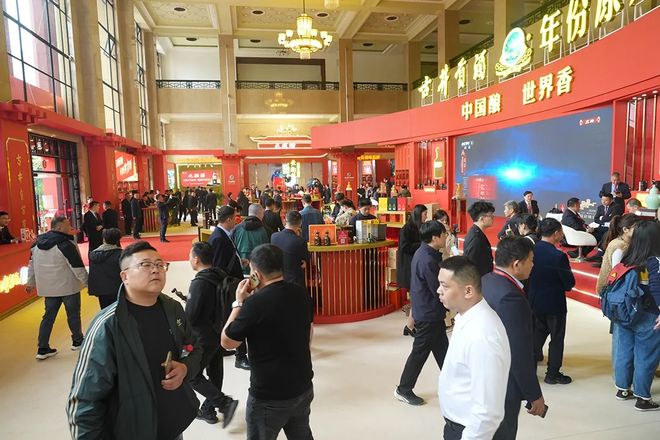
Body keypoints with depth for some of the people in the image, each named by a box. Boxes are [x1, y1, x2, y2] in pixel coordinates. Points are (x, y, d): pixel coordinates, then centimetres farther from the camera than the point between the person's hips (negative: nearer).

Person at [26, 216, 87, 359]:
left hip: (48, 288, 7)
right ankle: (77, 341, 27)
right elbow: (77, 267, -19)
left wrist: (30, 282, 24)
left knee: (49, 316, 14)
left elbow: (32, 264, 14)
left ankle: (43, 349, 14)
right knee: (73, 314, 11)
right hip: (68, 287, -6)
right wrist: (87, 282, -9)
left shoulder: (38, 243, 5)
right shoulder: (65, 244, -20)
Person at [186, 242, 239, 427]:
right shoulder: (220, 276, 0)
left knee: (192, 375, 6)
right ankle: (208, 410, 31)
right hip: (219, 333, 8)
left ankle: (225, 402, -1)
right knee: (215, 372, 17)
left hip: (203, 337, -8)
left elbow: (190, 316, -20)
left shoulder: (199, 283, -23)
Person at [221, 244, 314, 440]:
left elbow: (227, 342, -9)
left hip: (269, 396, -6)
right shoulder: (302, 294, -4)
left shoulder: (255, 303, -24)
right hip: (303, 388, 6)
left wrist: (239, 303, -4)